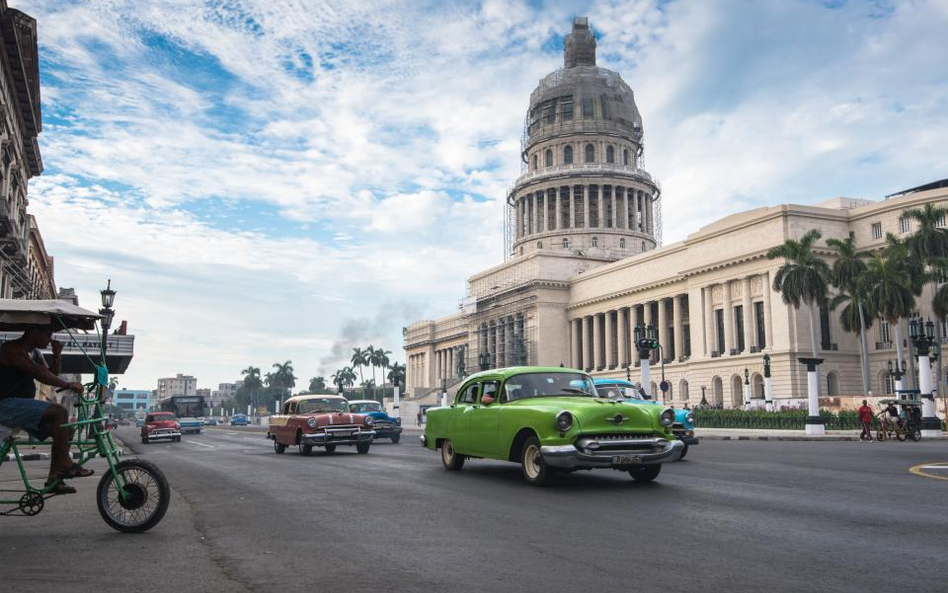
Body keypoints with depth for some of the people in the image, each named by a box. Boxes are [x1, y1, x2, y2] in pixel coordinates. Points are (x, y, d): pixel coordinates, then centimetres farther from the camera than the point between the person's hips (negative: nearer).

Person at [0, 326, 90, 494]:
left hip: (23, 407, 10)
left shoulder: (35, 354, 19)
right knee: (59, 412, -25)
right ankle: (66, 465, -22)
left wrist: (57, 356, -1)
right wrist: (68, 385, -28)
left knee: (65, 430, 0)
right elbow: (38, 373, -25)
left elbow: (51, 376, 13)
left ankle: (53, 479, 0)